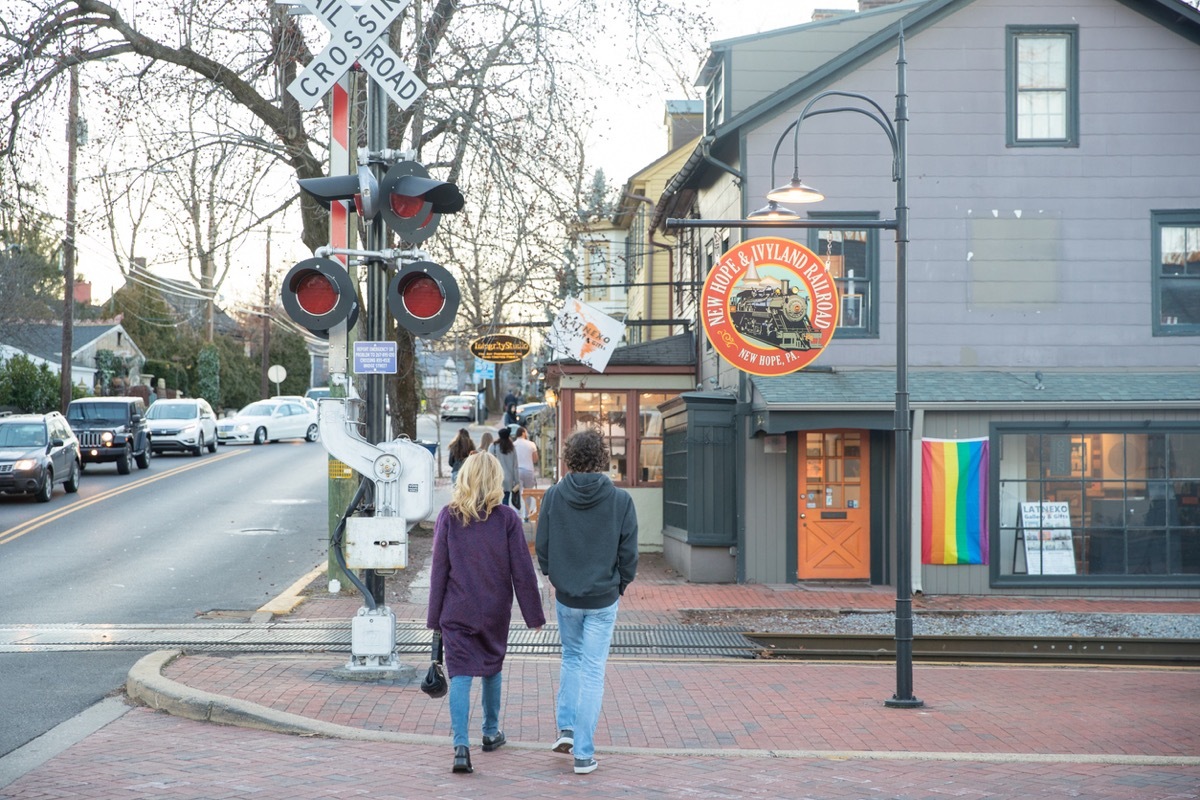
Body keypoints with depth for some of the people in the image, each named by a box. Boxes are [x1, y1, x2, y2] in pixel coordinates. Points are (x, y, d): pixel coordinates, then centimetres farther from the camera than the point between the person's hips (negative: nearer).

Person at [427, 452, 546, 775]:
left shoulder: (448, 517, -5)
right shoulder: (507, 519, -8)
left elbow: (439, 570, -2)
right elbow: (522, 570, -6)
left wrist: (435, 617, 4)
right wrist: (534, 614, 3)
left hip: (457, 611, -1)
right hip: (495, 611, 1)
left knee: (460, 675, -3)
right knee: (492, 668, 21)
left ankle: (461, 745, -18)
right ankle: (491, 733, 34)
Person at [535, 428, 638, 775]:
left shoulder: (553, 496, -9)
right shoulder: (620, 500, -12)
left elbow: (541, 547, -2)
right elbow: (629, 554, -7)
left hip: (566, 596, 2)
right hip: (604, 599, -2)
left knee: (571, 659, 25)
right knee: (593, 671, 4)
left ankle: (566, 728, 17)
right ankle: (583, 753, 5)